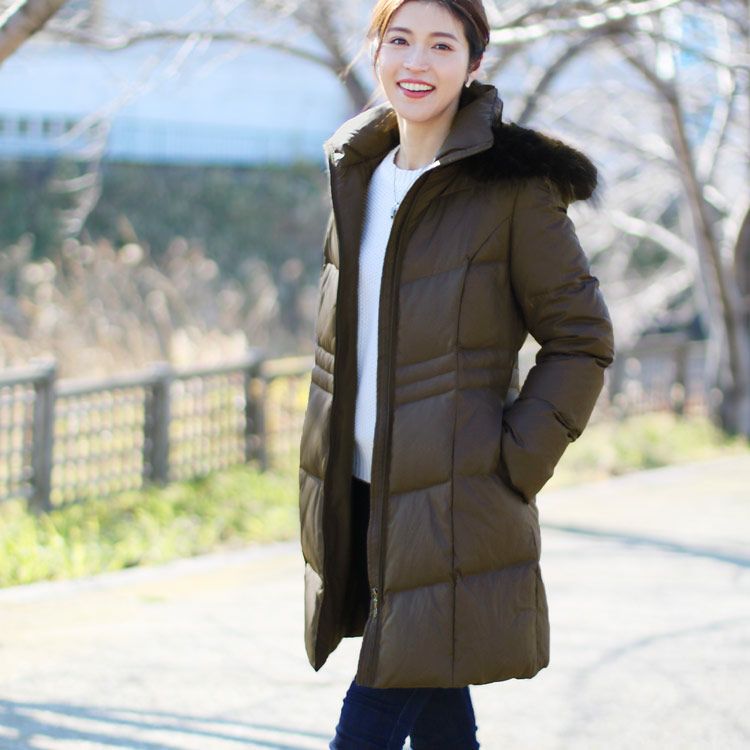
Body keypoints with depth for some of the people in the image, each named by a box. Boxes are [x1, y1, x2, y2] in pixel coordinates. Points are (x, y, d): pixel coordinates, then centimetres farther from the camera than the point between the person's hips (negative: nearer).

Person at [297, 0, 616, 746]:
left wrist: (511, 467, -11)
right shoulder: (358, 175, 12)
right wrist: (321, 480, 14)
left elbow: (581, 341, -5)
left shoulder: (513, 184, -8)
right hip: (360, 495, 6)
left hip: (452, 508, -6)